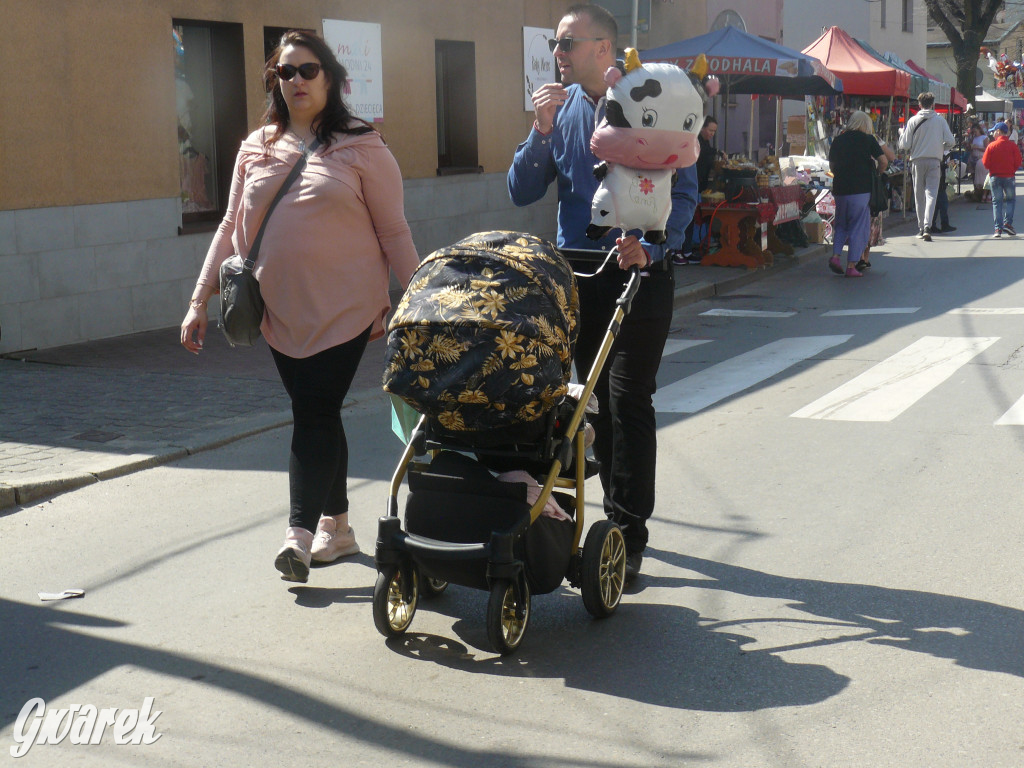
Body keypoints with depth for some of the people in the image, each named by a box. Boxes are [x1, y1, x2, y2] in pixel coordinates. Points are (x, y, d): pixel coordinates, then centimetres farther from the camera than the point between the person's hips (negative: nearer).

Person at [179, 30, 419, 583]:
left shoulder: (360, 147, -2)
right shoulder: (256, 148, 10)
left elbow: (394, 231, 0)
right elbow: (232, 227, 12)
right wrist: (199, 300, 7)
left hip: (344, 308, -4)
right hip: (281, 310, 4)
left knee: (316, 414, -10)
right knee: (314, 415, 10)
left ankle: (301, 534, -8)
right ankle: (335, 527, 22)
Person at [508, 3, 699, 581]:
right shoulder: (561, 106, 7)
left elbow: (684, 193, -9)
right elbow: (523, 193, 4)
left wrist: (651, 249, -25)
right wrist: (542, 132, -11)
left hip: (641, 273, -5)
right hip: (578, 272, 5)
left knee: (628, 400, -8)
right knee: (598, 399, 12)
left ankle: (630, 537, -3)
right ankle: (619, 515, 26)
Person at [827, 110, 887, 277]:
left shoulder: (838, 140, 8)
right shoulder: (868, 139, -2)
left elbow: (832, 165, 16)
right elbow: (884, 162, -6)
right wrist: (875, 175, 11)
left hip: (840, 188, 4)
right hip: (861, 189, -4)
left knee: (841, 225, 19)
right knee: (858, 226, 3)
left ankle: (835, 256, 2)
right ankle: (851, 266, 1)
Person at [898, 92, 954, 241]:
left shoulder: (913, 121, -3)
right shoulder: (940, 121, -1)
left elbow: (904, 145, -4)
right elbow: (950, 141, -3)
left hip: (917, 161, 0)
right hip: (934, 161, 0)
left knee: (919, 196, 10)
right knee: (931, 194, -4)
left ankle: (921, 228, 14)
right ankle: (927, 226, -21)